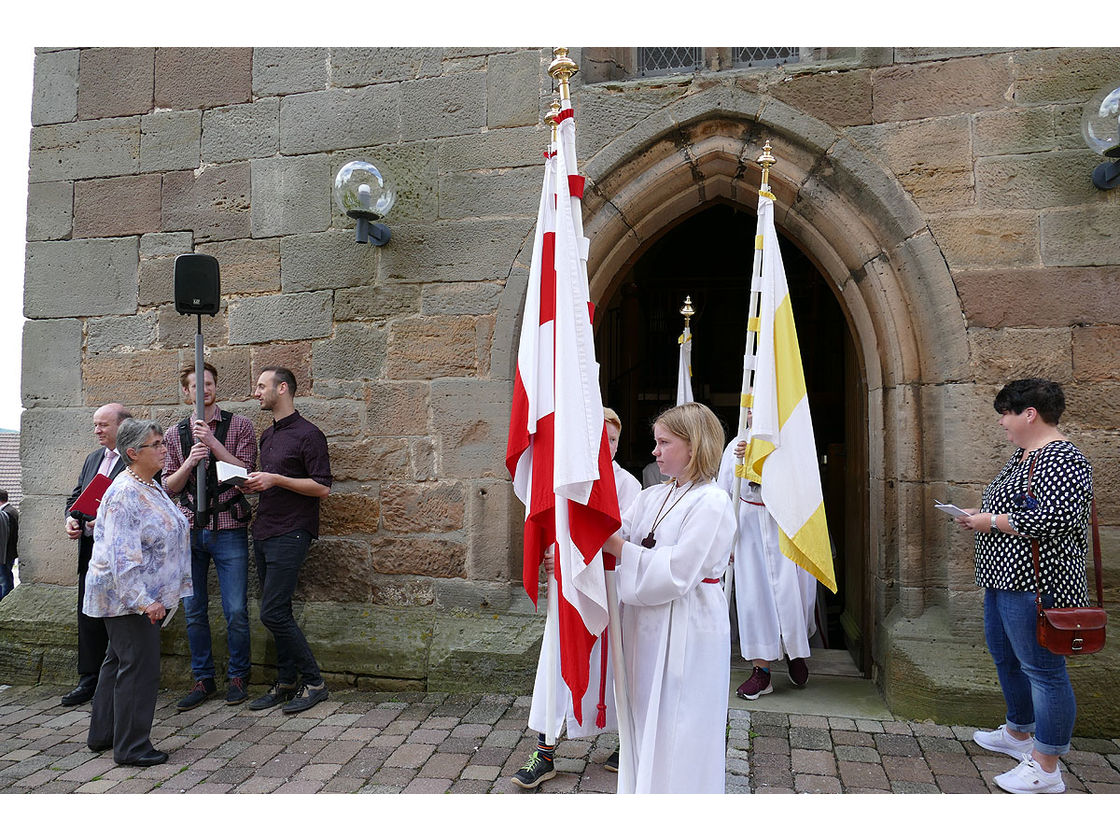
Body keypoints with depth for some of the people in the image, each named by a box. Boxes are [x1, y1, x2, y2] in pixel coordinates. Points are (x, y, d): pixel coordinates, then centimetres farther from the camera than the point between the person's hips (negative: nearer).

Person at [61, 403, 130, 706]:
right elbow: (76, 496, 22)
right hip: (90, 549, 8)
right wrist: (71, 518, 3)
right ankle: (90, 679, 25)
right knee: (89, 616, 13)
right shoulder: (93, 458, 17)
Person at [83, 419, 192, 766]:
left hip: (147, 595, 10)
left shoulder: (151, 486, 9)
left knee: (118, 660, 19)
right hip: (126, 597, -10)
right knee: (139, 666, -5)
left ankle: (102, 734, 33)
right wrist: (144, 601, -29)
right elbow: (123, 557, -27)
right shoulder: (124, 494, -22)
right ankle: (131, 747, 6)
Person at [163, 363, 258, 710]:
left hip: (229, 529, -3)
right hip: (190, 530, 3)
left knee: (236, 610, -1)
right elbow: (169, 486, 8)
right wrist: (189, 462, -11)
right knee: (194, 611, 9)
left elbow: (246, 473, -9)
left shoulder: (239, 425, 1)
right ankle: (203, 680, 23)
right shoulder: (175, 433, 10)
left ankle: (237, 677, 17)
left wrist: (212, 442, -16)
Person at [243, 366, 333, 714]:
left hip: (291, 533, -8)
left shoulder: (308, 434, -9)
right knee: (276, 612, 11)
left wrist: (275, 479, -18)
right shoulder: (267, 435, 17)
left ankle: (313, 682, 1)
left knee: (273, 613, -11)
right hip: (263, 531, 9)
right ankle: (286, 682, 21)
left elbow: (322, 487, -14)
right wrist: (253, 483, 5)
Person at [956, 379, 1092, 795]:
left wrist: (992, 522, -18)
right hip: (1004, 578, 11)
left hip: (1035, 584, -11)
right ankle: (1019, 734, 39)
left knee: (1042, 668, -2)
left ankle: (1045, 769, 8)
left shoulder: (1061, 460, -17)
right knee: (1005, 657, 21)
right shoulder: (1022, 455, 15)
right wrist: (981, 516, 8)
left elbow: (1053, 517, -28)